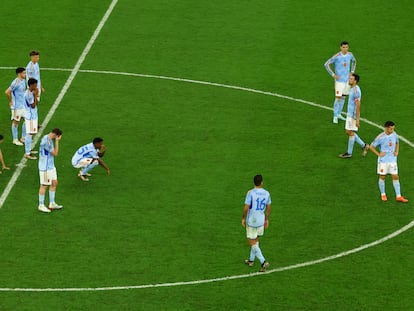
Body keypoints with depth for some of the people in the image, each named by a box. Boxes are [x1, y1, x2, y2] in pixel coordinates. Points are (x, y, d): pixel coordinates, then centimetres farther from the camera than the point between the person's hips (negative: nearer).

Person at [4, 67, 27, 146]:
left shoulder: (23, 81, 6)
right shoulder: (16, 83, -22)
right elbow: (7, 92, -27)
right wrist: (11, 101, -17)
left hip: (23, 105, 9)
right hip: (17, 106, -8)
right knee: (15, 122, 3)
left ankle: (23, 137, 25)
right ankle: (15, 140, 12)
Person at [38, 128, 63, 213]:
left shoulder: (49, 139, 7)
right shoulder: (46, 141, -25)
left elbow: (54, 152, 15)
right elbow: (55, 153, -20)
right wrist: (57, 141, -19)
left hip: (51, 166, 10)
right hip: (45, 167, -10)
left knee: (54, 183, 14)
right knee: (44, 185, 0)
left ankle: (52, 204, 23)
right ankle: (41, 205, 11)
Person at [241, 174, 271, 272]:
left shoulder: (250, 193, -18)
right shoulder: (266, 193, -3)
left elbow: (246, 208, -17)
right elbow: (268, 208, 7)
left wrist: (243, 218, -2)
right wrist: (266, 219, 19)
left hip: (251, 221, -5)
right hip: (261, 221, 5)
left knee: (252, 243, 1)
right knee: (255, 240, 22)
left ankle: (263, 261, -11)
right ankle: (251, 260, 34)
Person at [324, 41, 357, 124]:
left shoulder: (350, 55, 0)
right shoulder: (337, 56, -17)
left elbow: (354, 61, 22)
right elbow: (326, 64, -13)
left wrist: (352, 72, 11)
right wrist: (333, 75, -14)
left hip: (347, 79, 5)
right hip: (339, 80, -5)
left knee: (343, 97, 12)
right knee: (338, 98, -7)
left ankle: (339, 114, 24)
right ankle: (335, 116, 2)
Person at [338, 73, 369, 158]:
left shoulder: (356, 90, -20)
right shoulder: (352, 89, 11)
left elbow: (358, 106, -22)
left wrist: (357, 119, -23)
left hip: (353, 115, -10)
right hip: (349, 114, 10)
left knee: (351, 133, 0)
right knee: (348, 132, 14)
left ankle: (349, 153, 10)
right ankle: (364, 146, 22)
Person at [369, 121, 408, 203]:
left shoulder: (394, 135, -3)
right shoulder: (380, 137, -17)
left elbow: (397, 143, 18)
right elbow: (371, 147, -8)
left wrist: (397, 151, 4)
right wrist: (379, 154, -13)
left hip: (392, 159, 4)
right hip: (383, 160, -4)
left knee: (395, 177, 1)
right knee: (382, 177, 6)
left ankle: (398, 196, 4)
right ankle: (383, 194, 23)